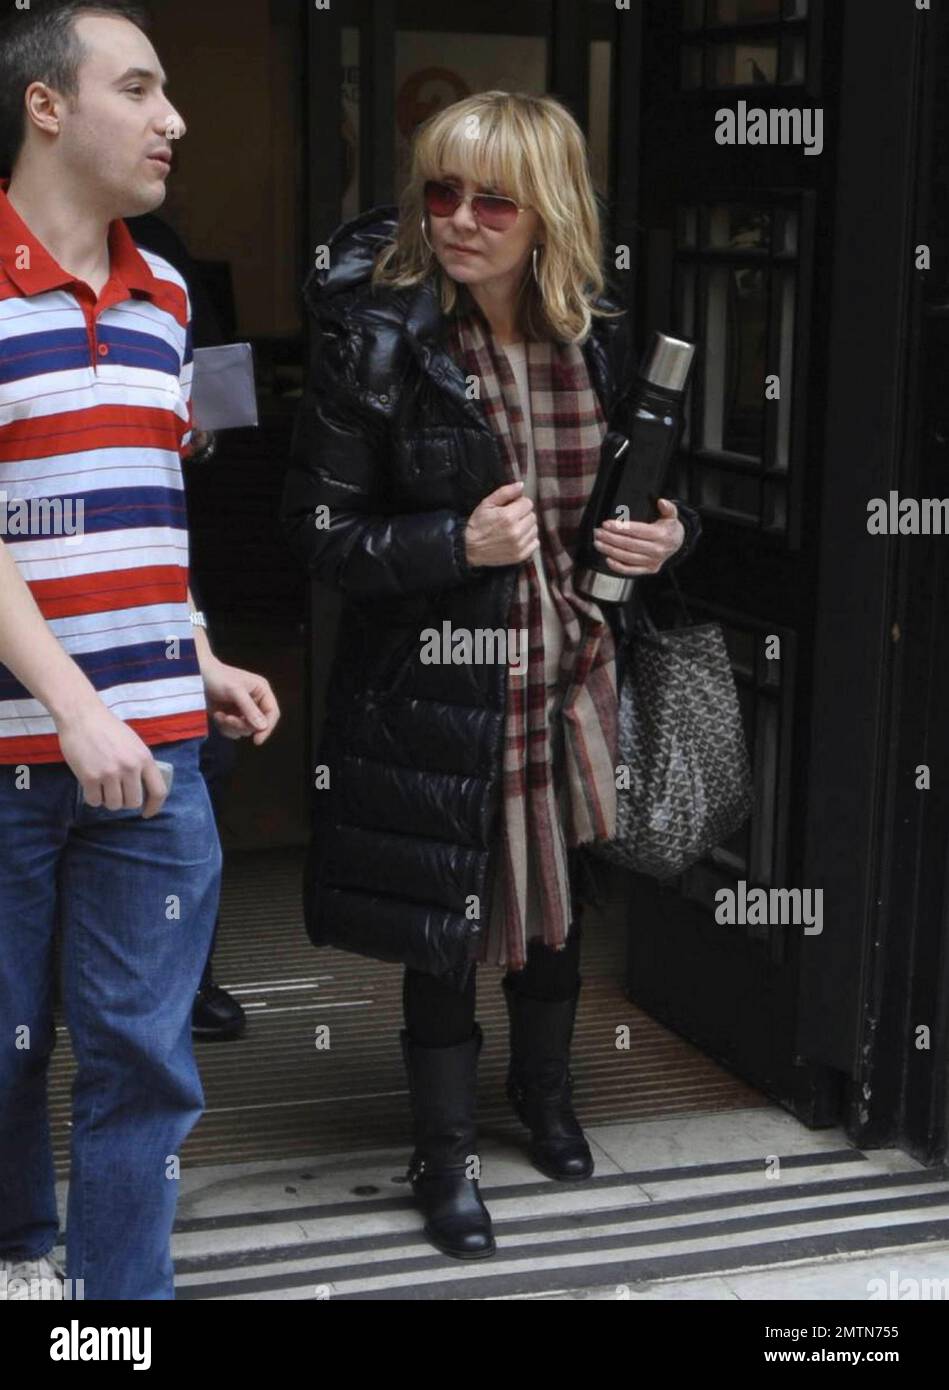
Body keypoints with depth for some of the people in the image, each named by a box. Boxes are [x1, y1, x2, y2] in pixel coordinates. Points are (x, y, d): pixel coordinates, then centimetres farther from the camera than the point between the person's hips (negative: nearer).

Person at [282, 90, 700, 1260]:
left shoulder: (603, 340, 0)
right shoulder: (377, 343, -12)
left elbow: (655, 492, 14)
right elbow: (321, 532, -12)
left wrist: (669, 534, -8)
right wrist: (457, 544, -24)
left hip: (571, 679, 4)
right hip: (438, 694, -4)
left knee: (559, 898, 21)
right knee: (446, 925, 7)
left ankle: (543, 1086, 49)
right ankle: (445, 1152, 29)